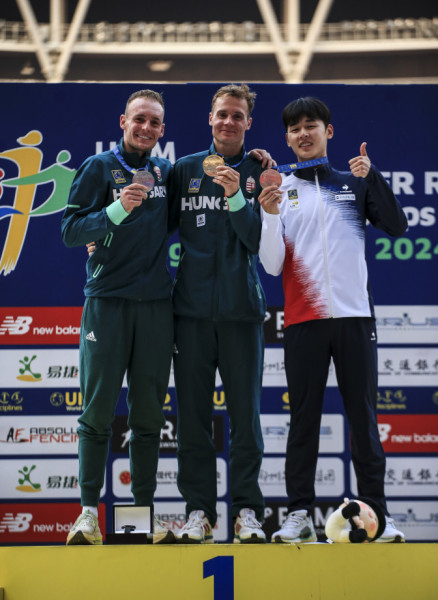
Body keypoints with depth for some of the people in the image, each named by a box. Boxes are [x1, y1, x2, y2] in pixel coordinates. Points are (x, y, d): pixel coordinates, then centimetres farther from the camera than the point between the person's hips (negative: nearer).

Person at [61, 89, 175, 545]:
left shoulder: (167, 173, 13)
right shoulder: (98, 168, 2)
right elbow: (70, 230, -3)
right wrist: (117, 209, -19)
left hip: (156, 303, 3)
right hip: (107, 300, -3)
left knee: (148, 413, 4)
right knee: (98, 409, -5)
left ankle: (146, 512, 9)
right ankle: (89, 512, -1)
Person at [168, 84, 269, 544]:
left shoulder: (259, 172, 4)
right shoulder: (184, 169, 10)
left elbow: (259, 241, -3)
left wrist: (235, 196, -16)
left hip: (241, 307, -1)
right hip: (192, 307, 1)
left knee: (245, 411, 0)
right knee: (193, 411, 1)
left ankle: (246, 509, 6)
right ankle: (198, 509, 7)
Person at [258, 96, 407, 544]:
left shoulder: (355, 184, 12)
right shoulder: (279, 190, 10)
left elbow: (396, 227, -1)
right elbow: (272, 266, 4)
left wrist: (372, 176, -10)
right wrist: (271, 217, -11)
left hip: (354, 314, 0)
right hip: (303, 321, 0)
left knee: (363, 416, 0)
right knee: (304, 418, 0)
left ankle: (376, 512, 2)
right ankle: (299, 514, 0)